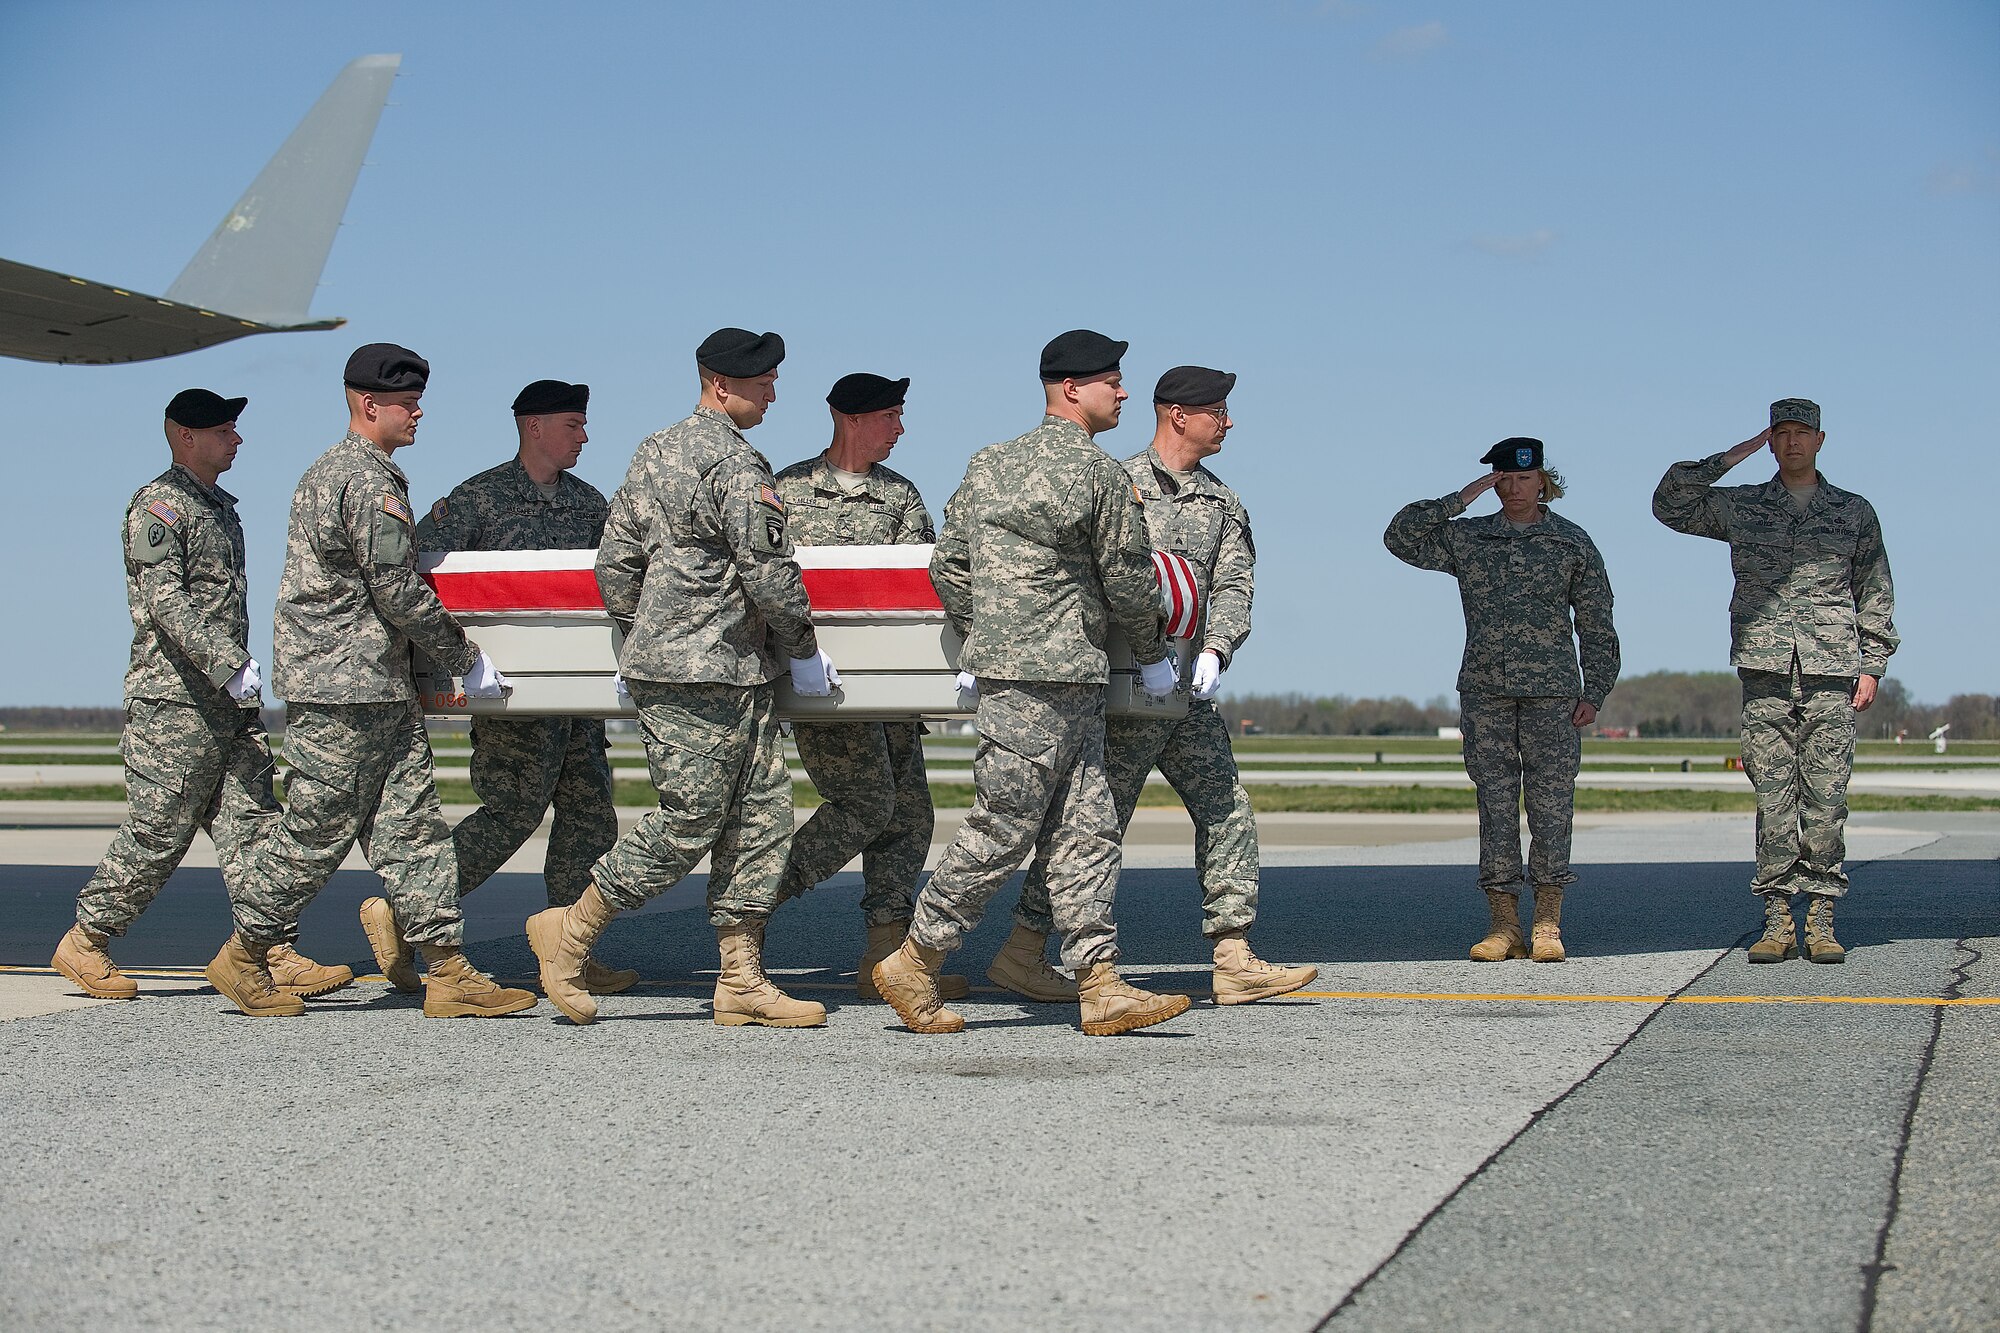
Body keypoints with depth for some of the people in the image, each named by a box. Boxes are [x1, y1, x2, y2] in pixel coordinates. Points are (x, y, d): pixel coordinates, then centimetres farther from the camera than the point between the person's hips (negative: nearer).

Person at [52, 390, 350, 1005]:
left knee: (251, 822, -1)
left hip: (230, 700, 8)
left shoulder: (221, 507, 19)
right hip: (174, 699, -8)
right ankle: (83, 942, 12)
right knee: (158, 830, -3)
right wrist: (229, 666, -27)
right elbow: (166, 602, -19)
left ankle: (272, 955, -4)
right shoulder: (158, 506, -8)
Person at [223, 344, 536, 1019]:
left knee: (411, 822, 4)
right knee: (318, 828, -1)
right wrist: (468, 660, -8)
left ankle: (448, 970, 2)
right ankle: (243, 957, 11)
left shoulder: (327, 471, 18)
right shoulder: (371, 482, -15)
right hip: (344, 688, -10)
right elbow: (398, 592, -17)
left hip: (380, 685, 10)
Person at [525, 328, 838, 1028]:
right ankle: (571, 931, 8)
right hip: (706, 676, -10)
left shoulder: (653, 452, 15)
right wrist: (804, 652, -1)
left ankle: (741, 981, 7)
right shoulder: (737, 466, -13)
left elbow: (615, 560, 16)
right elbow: (769, 575, -15)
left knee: (760, 812, 8)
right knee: (688, 823, -3)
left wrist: (638, 640, 24)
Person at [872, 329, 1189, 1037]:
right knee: (1002, 830, -3)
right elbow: (1127, 580, -2)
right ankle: (914, 963, 4)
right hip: (1048, 678, -9)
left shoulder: (988, 465, 14)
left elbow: (947, 564, 14)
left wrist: (975, 644, 23)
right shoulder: (1101, 475, -8)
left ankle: (1101, 987, 4)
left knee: (1086, 828, 7)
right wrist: (1154, 656, 14)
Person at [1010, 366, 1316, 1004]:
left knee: (1228, 813, 5)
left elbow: (1233, 583, 5)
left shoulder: (1223, 502, 16)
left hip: (1190, 692, 7)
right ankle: (1021, 953, 1)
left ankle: (1234, 960, 9)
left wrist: (1214, 651, -13)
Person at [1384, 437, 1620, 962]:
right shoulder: (1466, 538, 11)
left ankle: (1547, 926, 0)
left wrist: (1595, 691, 1)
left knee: (1550, 801, -4)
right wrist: (1457, 502, -1)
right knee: (1495, 802, -1)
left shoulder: (1572, 542, 8)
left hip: (1551, 689, -1)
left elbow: (1595, 623, 8)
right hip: (1484, 689, 1)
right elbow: (1400, 537, 3)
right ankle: (1504, 924, 2)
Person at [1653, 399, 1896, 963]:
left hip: (1831, 671, 0)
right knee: (1772, 796, -2)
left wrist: (1872, 665, 6)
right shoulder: (1740, 507, 13)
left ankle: (1820, 921, 1)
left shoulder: (1855, 512, 13)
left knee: (1826, 798, -3)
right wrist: (1730, 457, 6)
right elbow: (1670, 503, 8)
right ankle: (1777, 921, 0)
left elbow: (1875, 594, 14)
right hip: (1765, 669, 0)